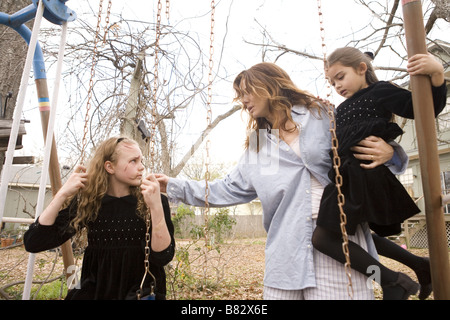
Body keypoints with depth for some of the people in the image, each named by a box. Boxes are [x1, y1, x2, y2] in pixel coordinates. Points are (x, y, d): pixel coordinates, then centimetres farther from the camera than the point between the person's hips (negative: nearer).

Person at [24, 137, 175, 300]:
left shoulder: (156, 200, -11)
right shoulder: (87, 202, -4)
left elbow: (163, 257, -17)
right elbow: (33, 243, -5)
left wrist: (156, 207, -29)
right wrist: (62, 194, -15)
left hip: (142, 292, -2)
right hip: (94, 291, 3)